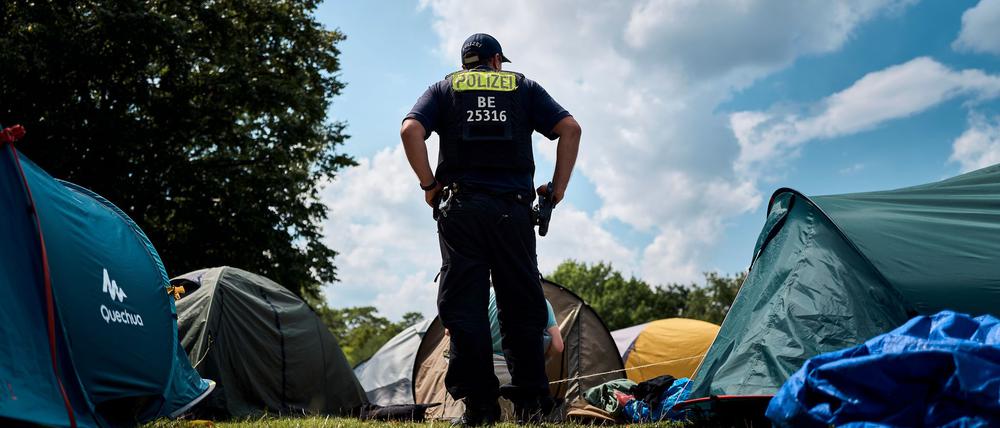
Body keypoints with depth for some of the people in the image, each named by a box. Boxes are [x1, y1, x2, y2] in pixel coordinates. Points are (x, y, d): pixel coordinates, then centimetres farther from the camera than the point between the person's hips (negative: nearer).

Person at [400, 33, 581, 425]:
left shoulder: (444, 88, 17)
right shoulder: (523, 87, 18)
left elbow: (410, 130, -1)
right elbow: (570, 128, 6)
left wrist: (429, 185, 5)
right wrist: (557, 189, 8)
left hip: (460, 207, 0)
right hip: (514, 208, 1)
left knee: (463, 305, 0)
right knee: (521, 305, 6)